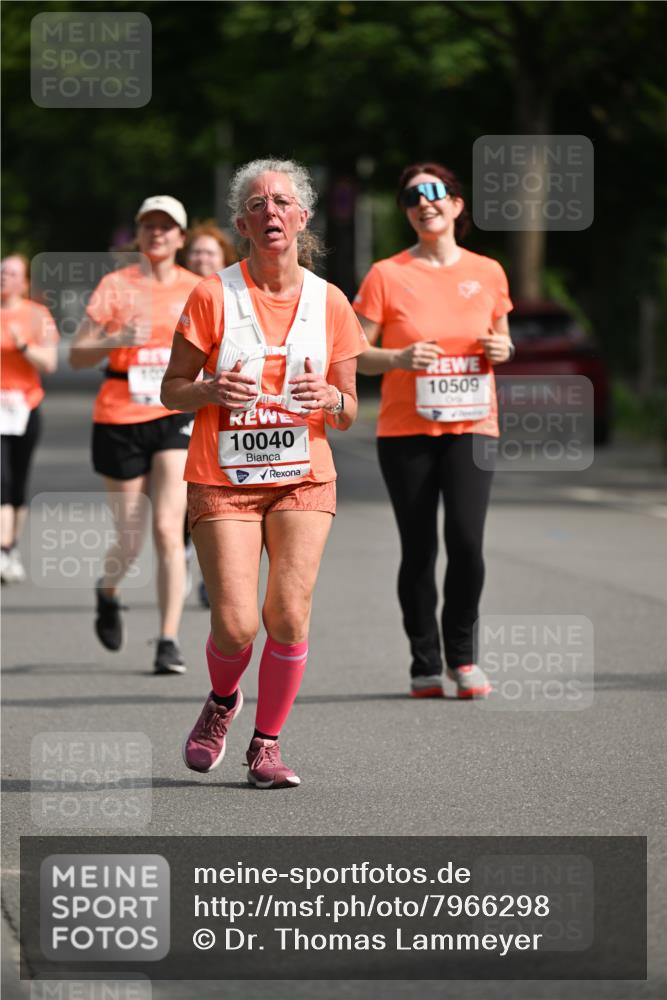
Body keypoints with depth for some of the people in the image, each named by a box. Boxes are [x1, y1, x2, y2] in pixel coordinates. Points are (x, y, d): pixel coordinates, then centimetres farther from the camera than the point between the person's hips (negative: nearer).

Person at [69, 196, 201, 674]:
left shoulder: (195, 289, 5)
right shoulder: (116, 285, -1)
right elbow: (77, 355, -4)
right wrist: (116, 342, -22)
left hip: (175, 418, 1)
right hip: (120, 420, -1)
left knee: (168, 528, -14)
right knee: (130, 540, 2)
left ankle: (169, 641, -11)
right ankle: (108, 593, 37)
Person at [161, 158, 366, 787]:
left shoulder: (329, 302, 2)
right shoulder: (213, 295, -4)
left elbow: (347, 415, 9)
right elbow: (171, 390, 2)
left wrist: (330, 399, -13)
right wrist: (211, 391, -18)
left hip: (303, 480, 2)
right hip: (222, 480, -2)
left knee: (289, 614, -11)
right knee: (236, 625, -10)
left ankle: (267, 744, 8)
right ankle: (222, 701, 25)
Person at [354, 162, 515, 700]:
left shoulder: (487, 273, 7)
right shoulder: (387, 275, -1)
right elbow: (355, 354, 0)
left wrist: (502, 349, -2)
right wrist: (399, 358, -18)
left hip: (472, 427, 1)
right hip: (406, 432, -1)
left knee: (466, 539, -13)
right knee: (418, 550, 1)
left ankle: (462, 652, 6)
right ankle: (425, 664, 14)